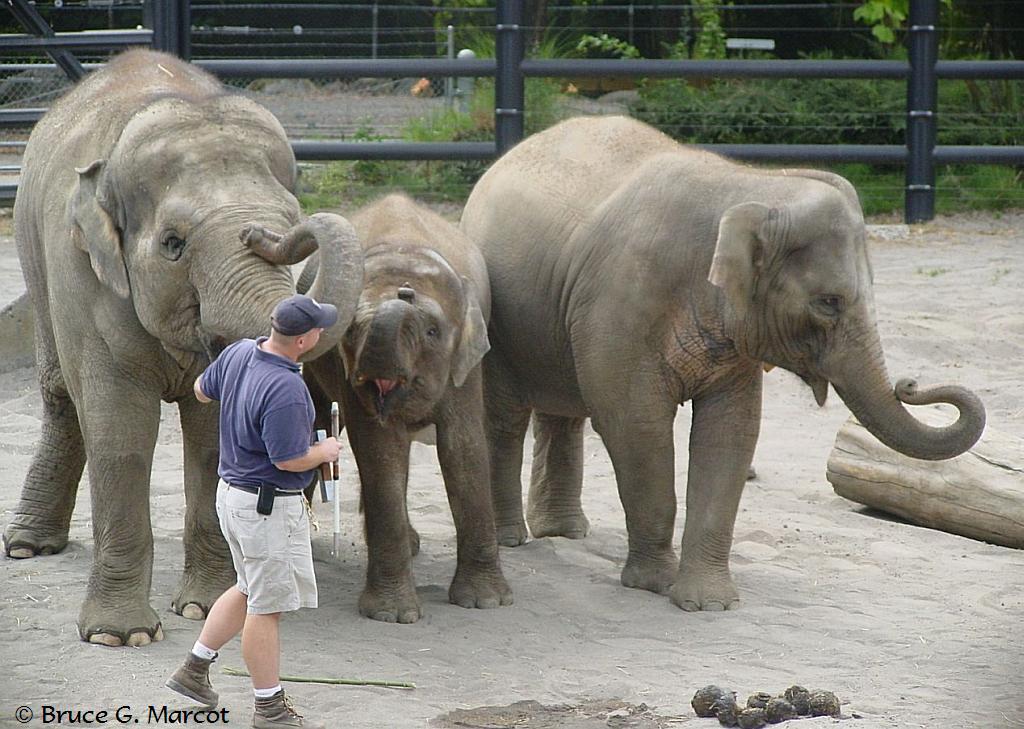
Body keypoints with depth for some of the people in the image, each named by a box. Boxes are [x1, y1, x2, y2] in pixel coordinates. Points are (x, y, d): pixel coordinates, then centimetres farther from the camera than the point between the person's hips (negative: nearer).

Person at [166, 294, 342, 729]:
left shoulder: (238, 354, -2)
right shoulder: (285, 389, -29)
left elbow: (201, 390, 16)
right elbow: (289, 460, -25)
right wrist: (325, 452, -5)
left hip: (232, 492, 9)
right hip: (269, 505, -9)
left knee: (251, 590, 24)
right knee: (268, 605, 2)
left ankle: (195, 668, 30)